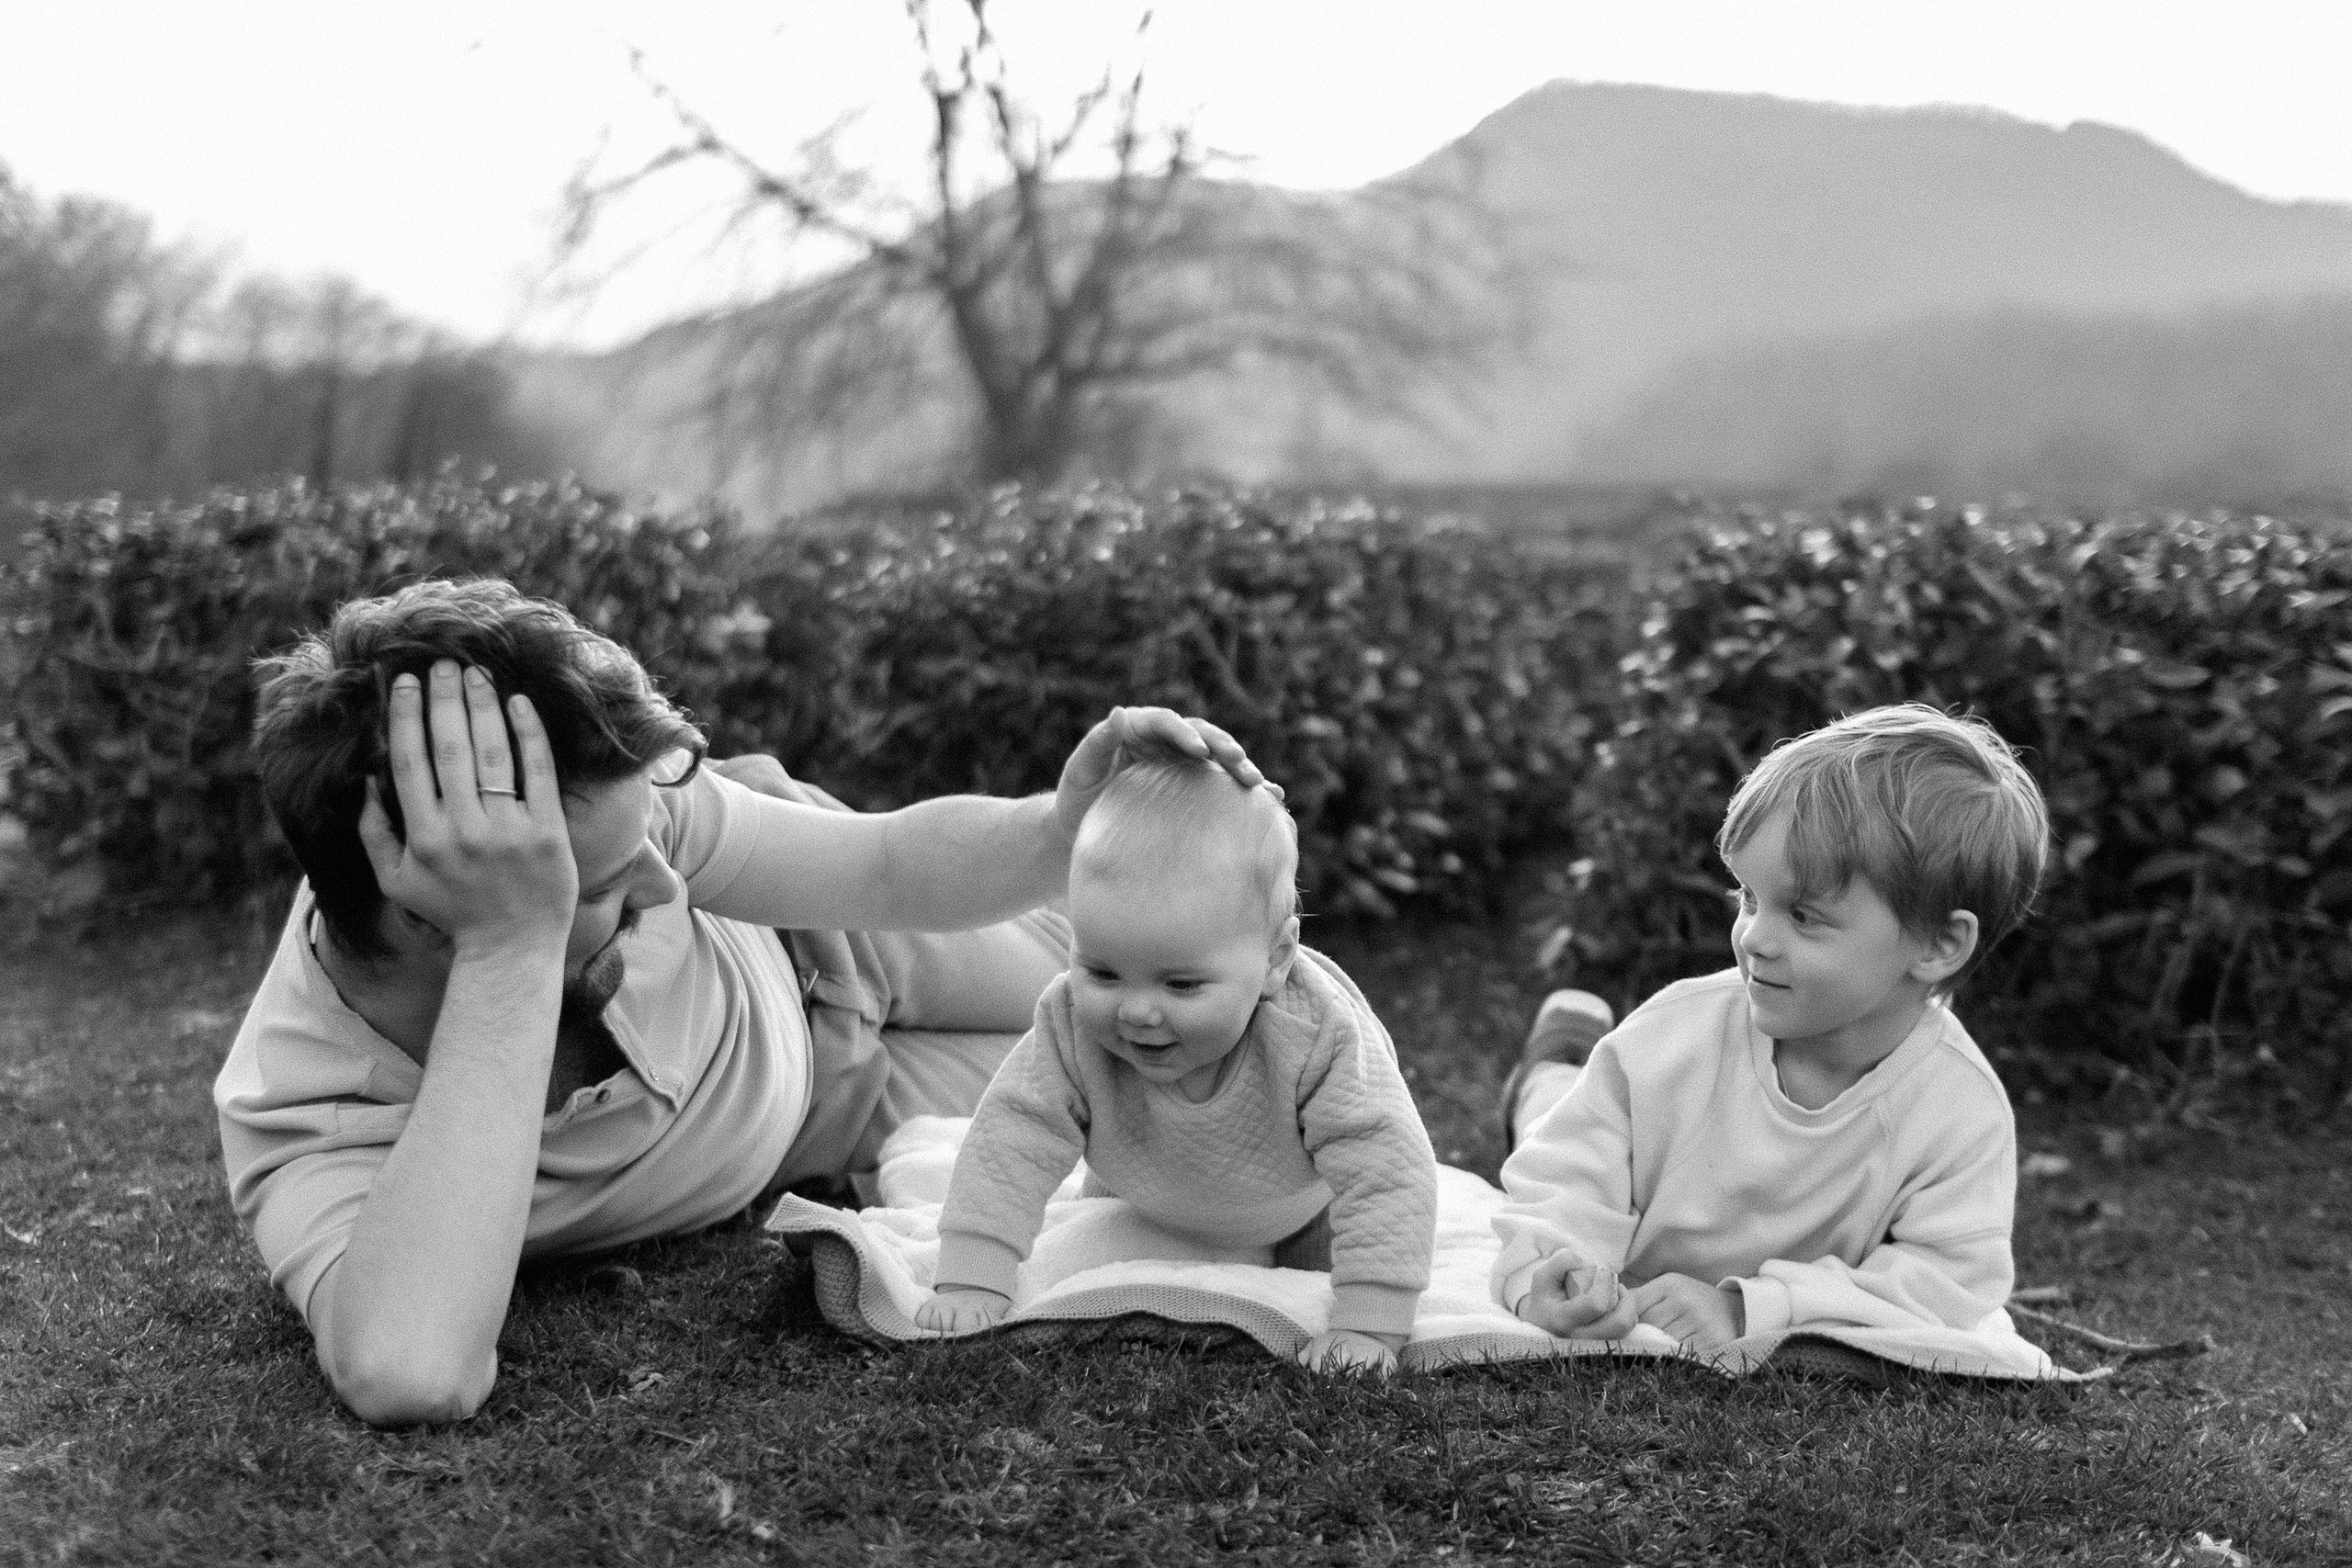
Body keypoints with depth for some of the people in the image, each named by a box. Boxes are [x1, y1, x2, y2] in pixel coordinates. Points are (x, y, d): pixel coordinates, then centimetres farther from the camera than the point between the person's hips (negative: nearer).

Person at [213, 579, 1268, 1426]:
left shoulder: (605, 798, -37)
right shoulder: (297, 1125, -43)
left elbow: (891, 867, -25)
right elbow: (409, 1375, -64)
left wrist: (1063, 826, -47)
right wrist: (508, 952, -62)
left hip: (800, 958, 2)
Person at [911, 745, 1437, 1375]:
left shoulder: (1320, 1034, -47)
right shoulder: (1072, 1026, -41)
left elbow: (1387, 1171, -45)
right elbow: (1008, 1139, -36)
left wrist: (1369, 1328, -51)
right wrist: (971, 1283, -46)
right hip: (1149, 1206, 2)